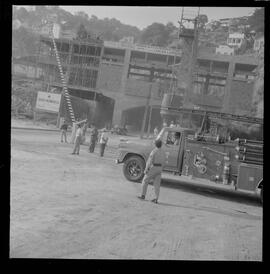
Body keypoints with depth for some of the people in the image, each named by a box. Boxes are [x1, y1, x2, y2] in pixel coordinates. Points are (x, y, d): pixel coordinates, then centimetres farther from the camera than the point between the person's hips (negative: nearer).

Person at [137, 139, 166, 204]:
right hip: (159, 169, 6)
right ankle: (156, 199, 1)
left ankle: (143, 195, 12)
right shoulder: (163, 152, 7)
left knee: (145, 181, 9)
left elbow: (150, 161, -17)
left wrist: (146, 170, -12)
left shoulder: (154, 151, -15)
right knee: (157, 184, 6)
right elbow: (163, 162, 12)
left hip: (152, 168, -6)